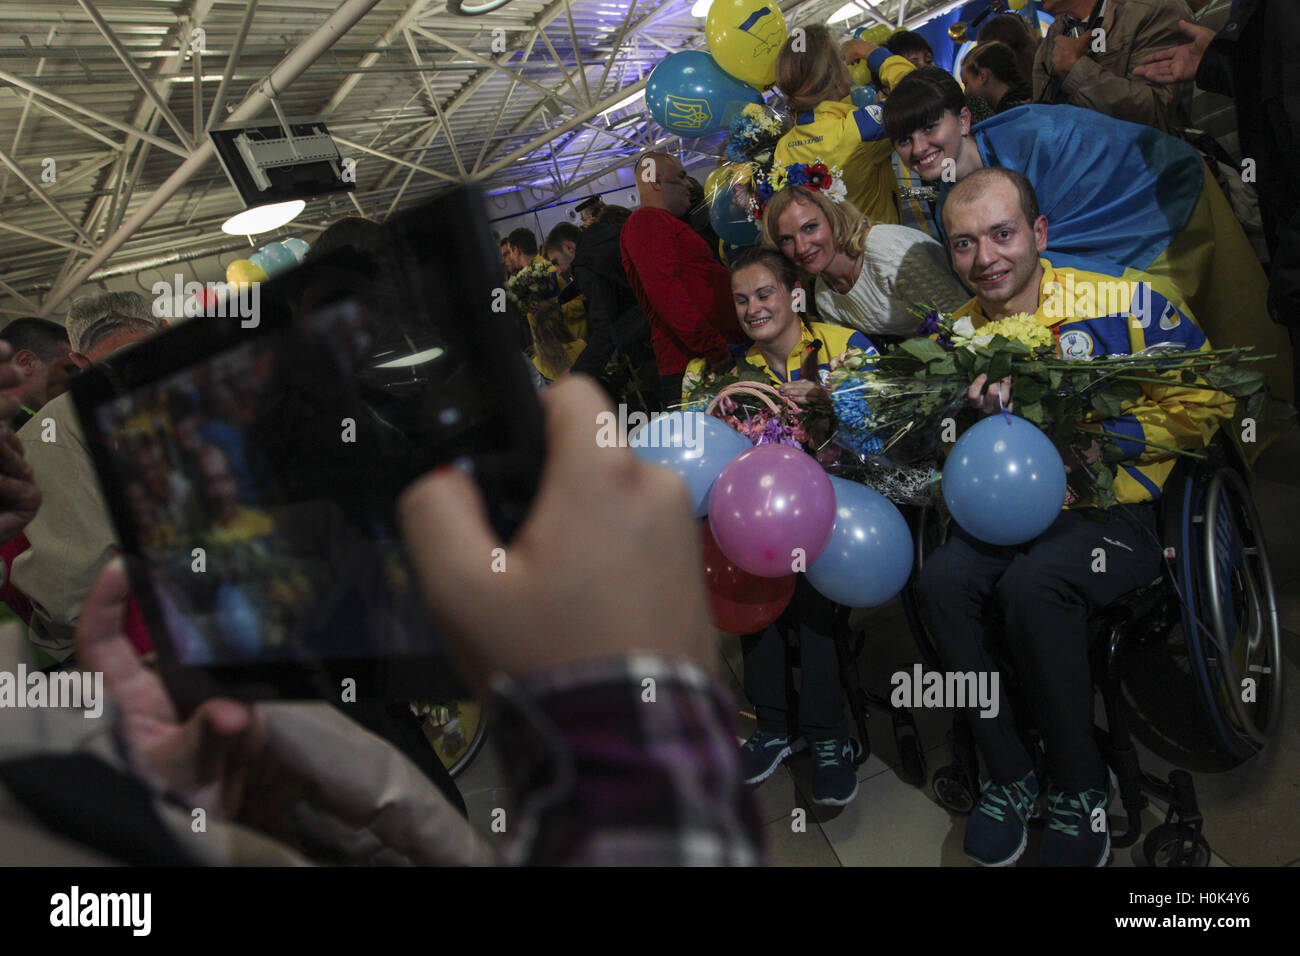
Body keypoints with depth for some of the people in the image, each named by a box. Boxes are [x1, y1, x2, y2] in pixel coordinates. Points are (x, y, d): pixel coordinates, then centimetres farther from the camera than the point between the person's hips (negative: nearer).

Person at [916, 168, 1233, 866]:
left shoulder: (1125, 304, -5)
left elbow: (1203, 402, -1)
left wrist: (1104, 439, -14)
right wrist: (982, 418, -10)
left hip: (1114, 512, -4)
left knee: (1032, 585, -33)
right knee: (940, 579, -26)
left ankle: (1079, 787, -11)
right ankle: (1008, 774, -9)